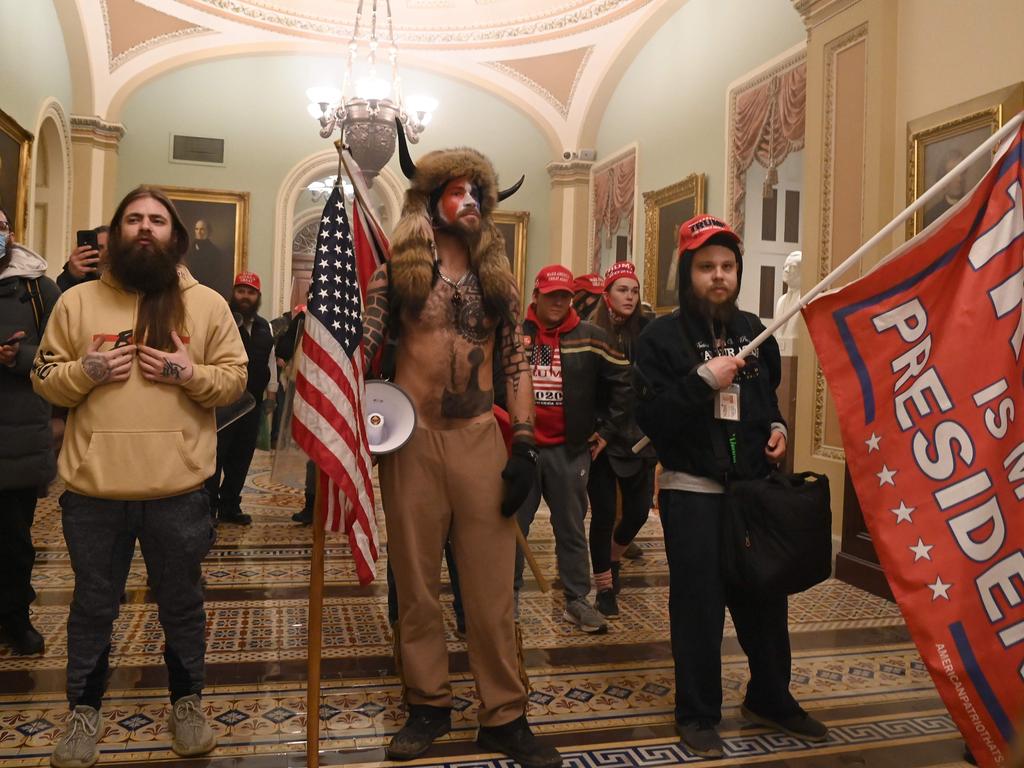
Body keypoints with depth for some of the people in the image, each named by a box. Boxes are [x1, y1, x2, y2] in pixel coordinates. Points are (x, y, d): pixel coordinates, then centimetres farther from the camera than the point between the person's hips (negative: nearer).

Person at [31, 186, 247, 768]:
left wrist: (191, 373, -15)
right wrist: (86, 370, -12)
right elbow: (45, 379, 8)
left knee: (182, 603, 13)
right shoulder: (77, 301, 5)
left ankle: (188, 702, 33)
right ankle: (85, 712, 35)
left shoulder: (208, 304, 4)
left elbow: (236, 379, 2)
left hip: (180, 488, -1)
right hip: (93, 488, 1)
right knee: (93, 605, 16)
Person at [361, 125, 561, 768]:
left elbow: (517, 363, 8)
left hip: (481, 438, 2)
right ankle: (429, 705, 24)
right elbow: (361, 348, 0)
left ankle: (504, 716, 16)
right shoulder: (397, 270, 4)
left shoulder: (497, 278, 10)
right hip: (411, 437, -1)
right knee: (416, 581, 8)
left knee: (492, 583, 4)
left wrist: (525, 444, -1)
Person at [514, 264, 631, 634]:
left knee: (572, 528, 10)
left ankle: (577, 600, 22)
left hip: (570, 450, 0)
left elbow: (624, 381, 6)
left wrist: (608, 430, 4)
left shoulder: (590, 338, 1)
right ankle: (507, 598, 22)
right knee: (514, 526, 8)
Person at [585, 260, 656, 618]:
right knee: (604, 514, 4)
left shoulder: (646, 332, 1)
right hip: (602, 437, -2)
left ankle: (613, 558, 40)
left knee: (638, 511, 9)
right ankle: (604, 587, 21)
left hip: (639, 437, 3)